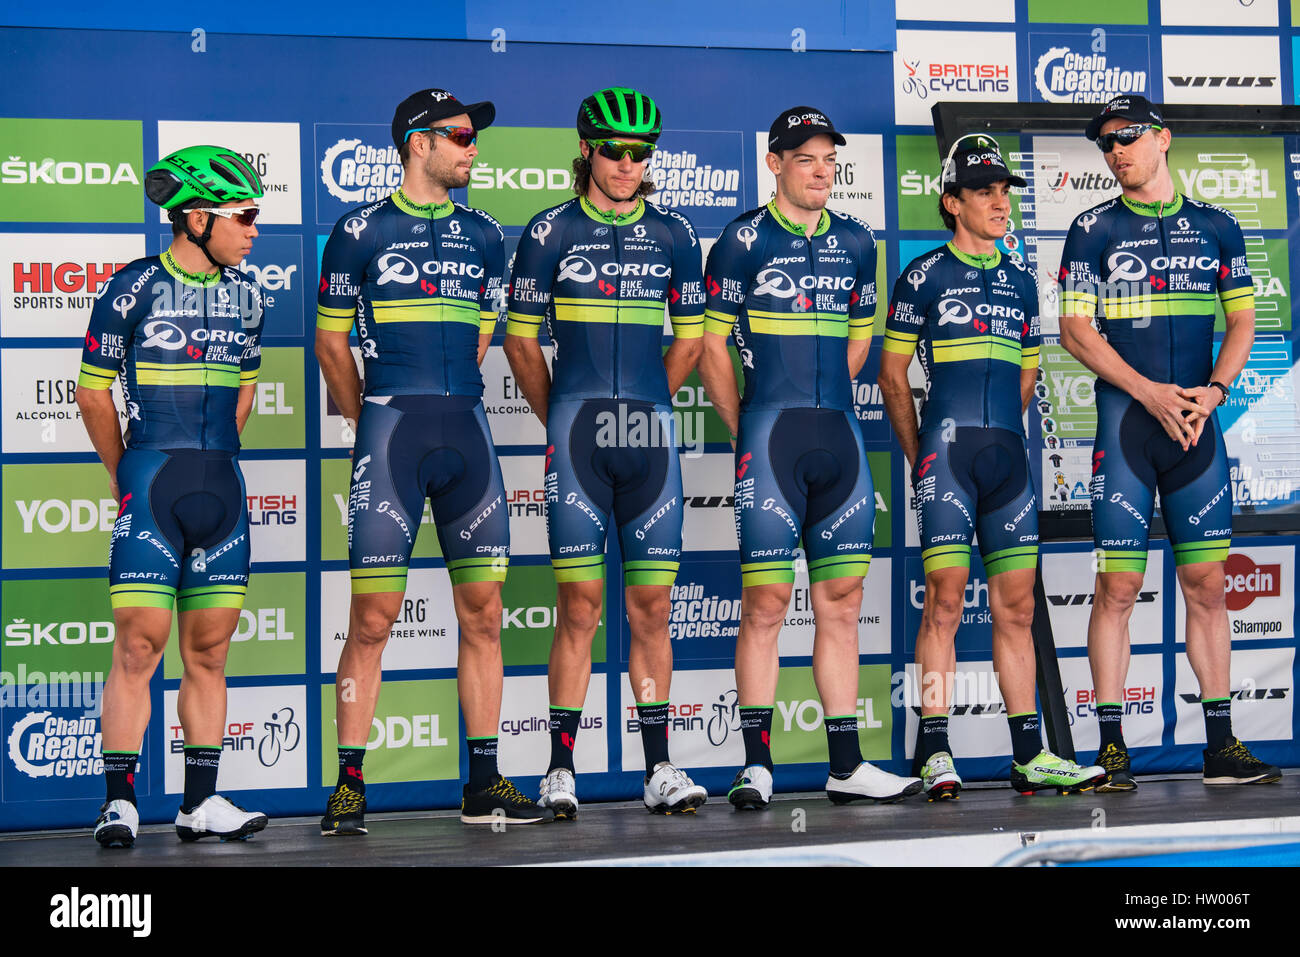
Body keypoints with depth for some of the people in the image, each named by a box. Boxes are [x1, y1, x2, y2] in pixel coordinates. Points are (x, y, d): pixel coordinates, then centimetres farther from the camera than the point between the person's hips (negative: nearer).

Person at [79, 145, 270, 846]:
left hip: (219, 485, 5)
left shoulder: (243, 293, 11)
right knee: (140, 642, -9)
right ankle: (119, 801, -4)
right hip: (150, 480, -5)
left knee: (209, 649, 6)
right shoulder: (134, 287, -5)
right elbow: (93, 391, 2)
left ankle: (200, 803, 11)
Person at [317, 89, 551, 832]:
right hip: (390, 433, -4)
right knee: (374, 615, -6)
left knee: (483, 610, 3)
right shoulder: (361, 232, 2)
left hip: (465, 430, 4)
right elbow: (331, 342, 7)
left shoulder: (483, 236, 14)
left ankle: (485, 783, 10)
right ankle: (350, 785, 1)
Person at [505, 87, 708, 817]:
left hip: (651, 431, 2)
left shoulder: (673, 235, 10)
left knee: (652, 604, 3)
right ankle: (562, 770, 0)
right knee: (580, 604, -5)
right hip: (576, 431, -2)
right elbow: (521, 340, 7)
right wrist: (560, 420, 10)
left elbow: (690, 339, 17)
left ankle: (660, 767, 9)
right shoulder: (552, 231, 2)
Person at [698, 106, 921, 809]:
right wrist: (745, 430, -2)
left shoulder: (854, 243, 13)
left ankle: (846, 766, 11)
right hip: (769, 434, -5)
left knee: (840, 601, 6)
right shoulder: (744, 240, -1)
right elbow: (711, 345, -1)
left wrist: (821, 404, 13)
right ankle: (755, 765, -1)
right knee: (766, 598, -7)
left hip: (839, 435, 5)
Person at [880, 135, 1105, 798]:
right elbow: (893, 376, 4)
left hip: (1008, 452, 5)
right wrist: (919, 457, 3)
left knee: (1016, 605, 4)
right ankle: (935, 755, -7)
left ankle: (1029, 756, 7)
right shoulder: (923, 276, 2)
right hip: (946, 450, -5)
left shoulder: (1020, 281, 17)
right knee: (945, 598, -9)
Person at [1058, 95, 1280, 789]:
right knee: (1118, 584, -5)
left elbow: (1241, 321, 11)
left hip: (1197, 420, 2)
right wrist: (1150, 392, -12)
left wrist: (1212, 390, -7)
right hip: (1126, 419, -2)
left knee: (1207, 582, 3)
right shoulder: (1094, 230, 5)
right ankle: (1111, 749, -1)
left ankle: (1221, 745, 7)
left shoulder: (1214, 227, 12)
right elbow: (1075, 330, -2)